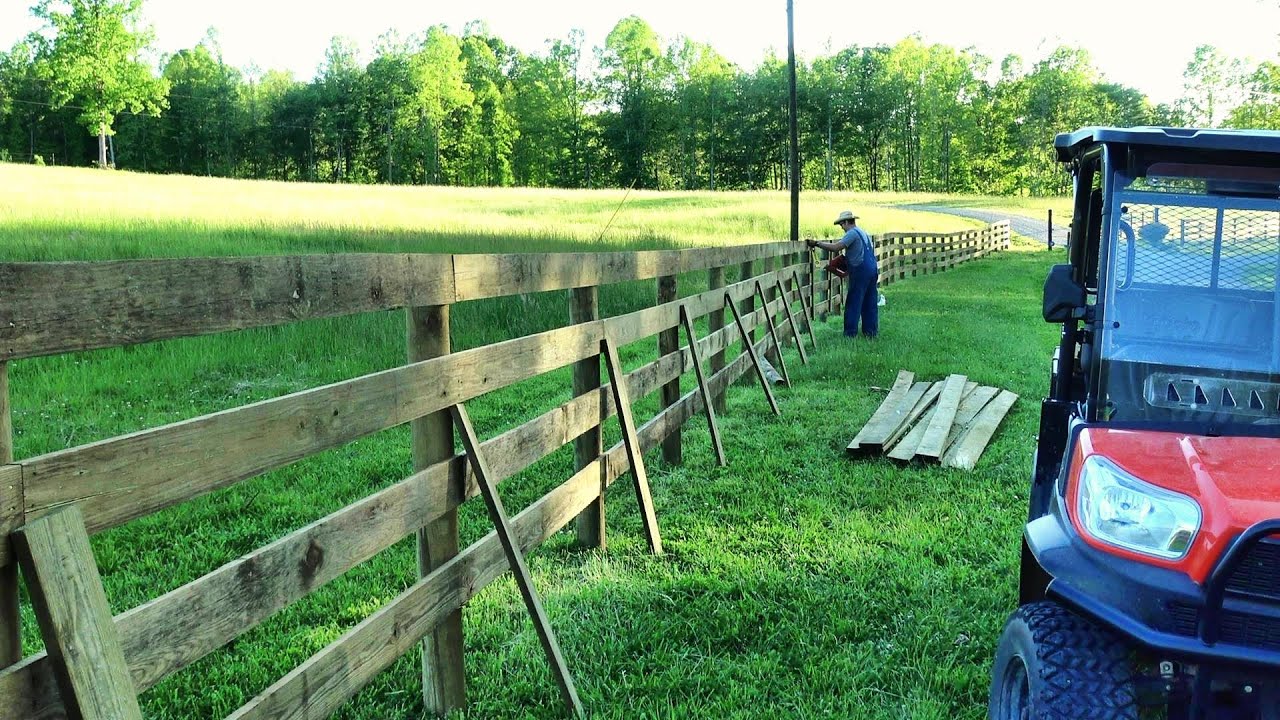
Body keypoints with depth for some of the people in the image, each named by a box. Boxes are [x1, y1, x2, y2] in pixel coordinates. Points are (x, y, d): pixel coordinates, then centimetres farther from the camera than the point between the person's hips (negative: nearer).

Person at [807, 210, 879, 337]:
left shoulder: (852, 233, -10)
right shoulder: (863, 233, 20)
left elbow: (836, 247, -21)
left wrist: (817, 243, -17)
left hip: (860, 271, -9)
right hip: (873, 269, 9)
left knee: (853, 303, -4)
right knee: (870, 303, 12)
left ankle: (850, 334, -3)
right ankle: (872, 332, 16)